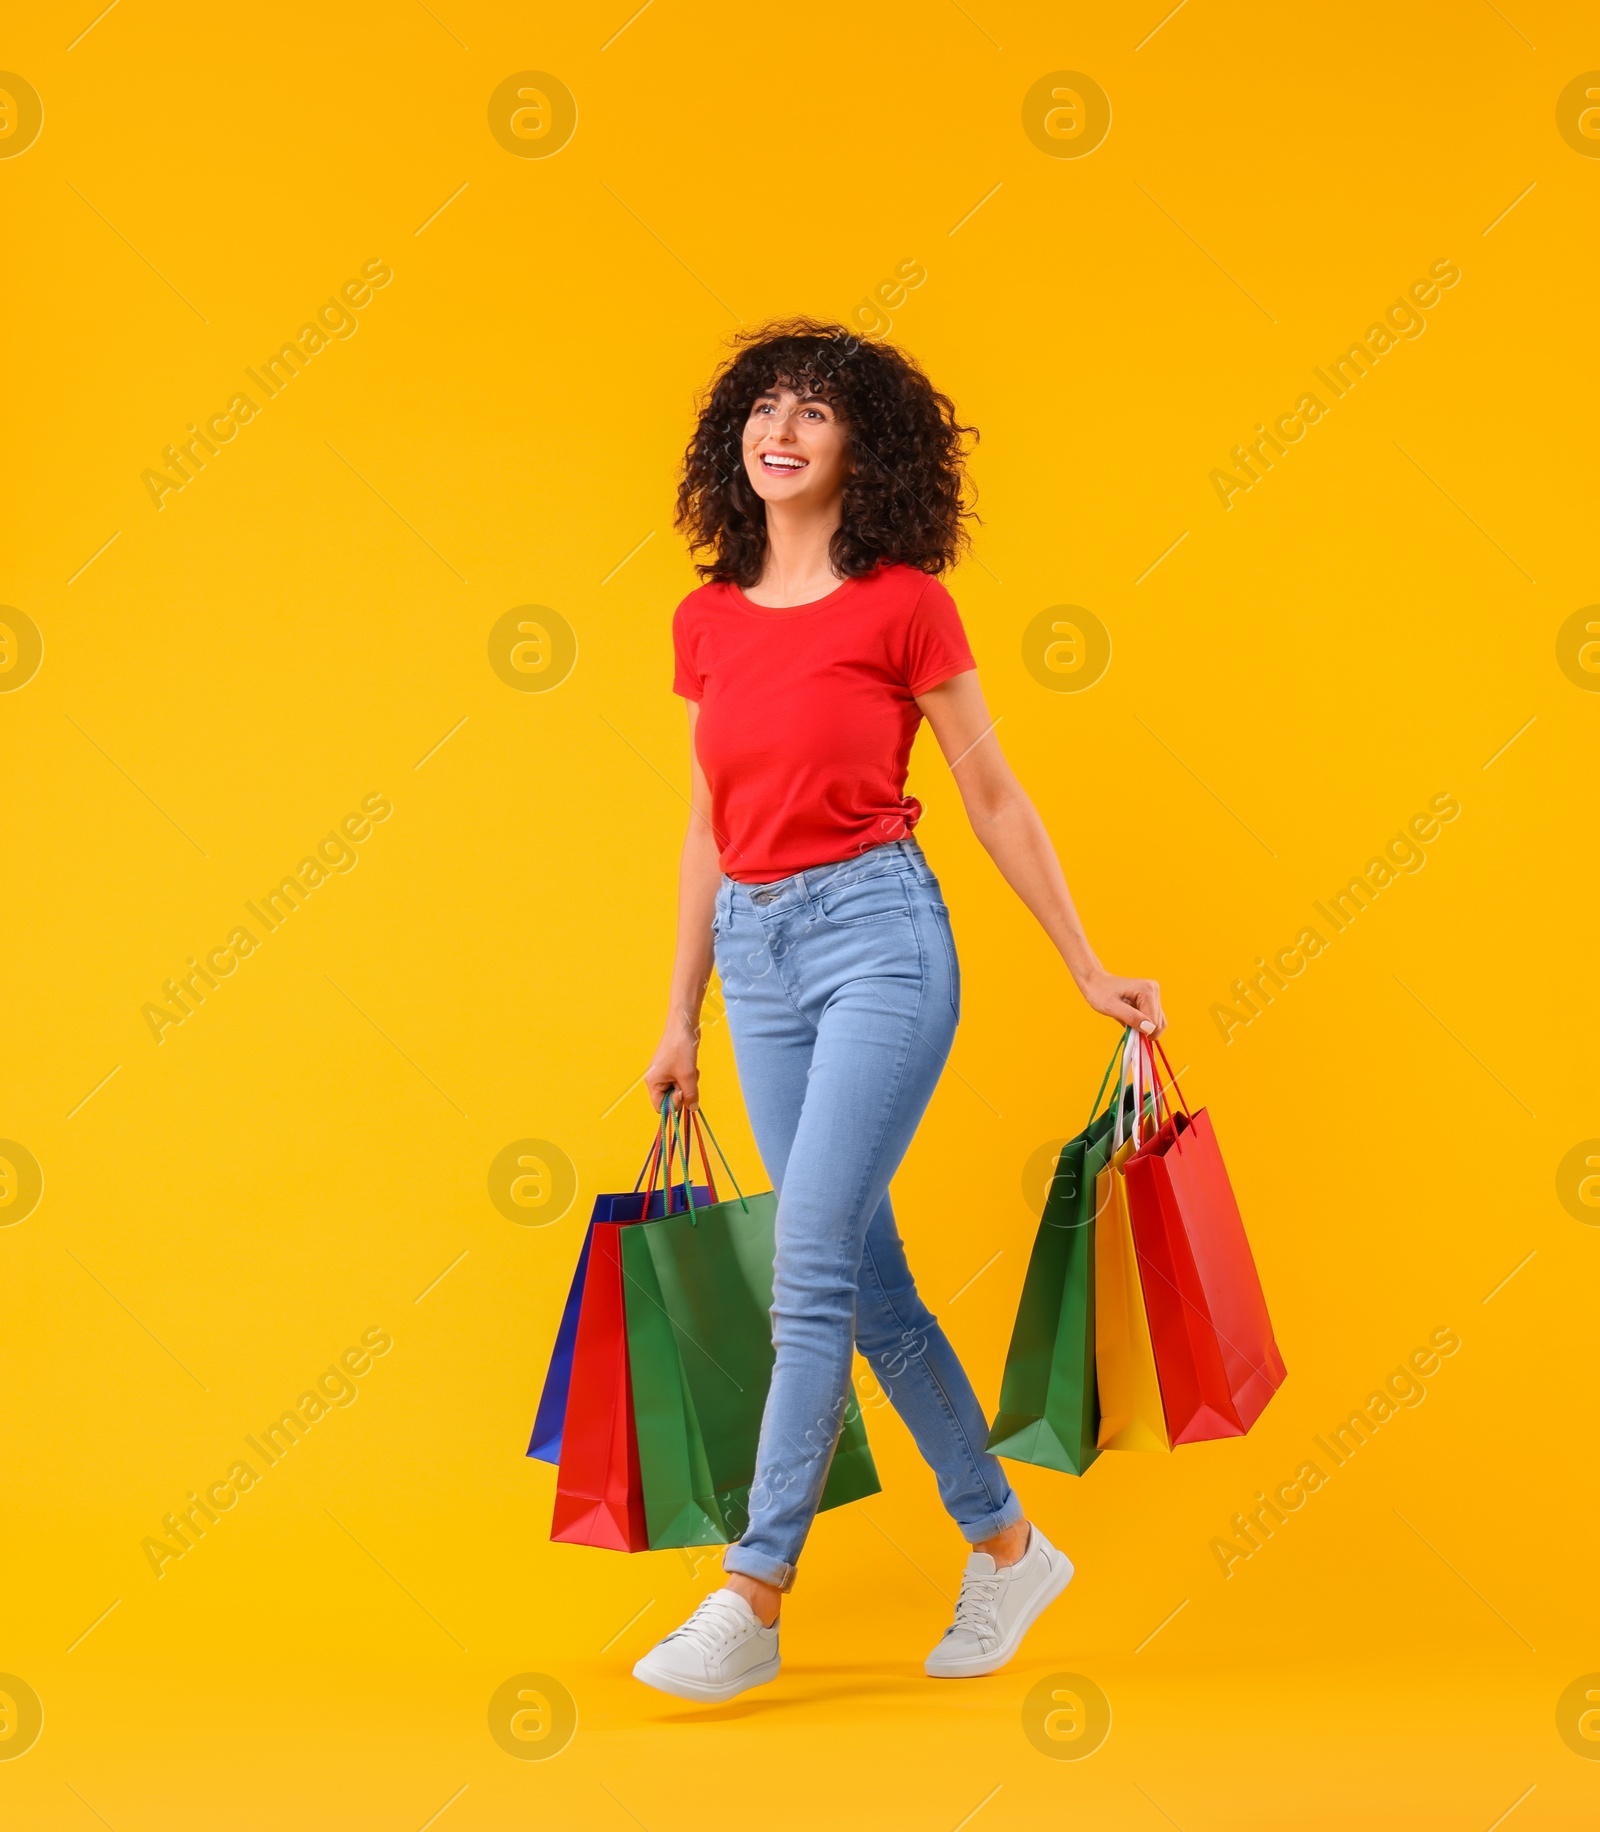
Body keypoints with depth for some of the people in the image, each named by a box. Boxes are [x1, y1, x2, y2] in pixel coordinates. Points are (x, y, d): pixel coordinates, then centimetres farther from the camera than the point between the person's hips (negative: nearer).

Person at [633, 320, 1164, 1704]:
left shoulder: (904, 603, -3)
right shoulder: (708, 618, 12)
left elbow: (993, 801, 3)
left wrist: (1090, 973, 6)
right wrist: (682, 1015, 18)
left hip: (876, 933, -6)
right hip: (756, 949, 6)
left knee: (814, 1270, -11)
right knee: (870, 1283, 8)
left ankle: (753, 1603, -5)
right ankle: (1010, 1550, 24)